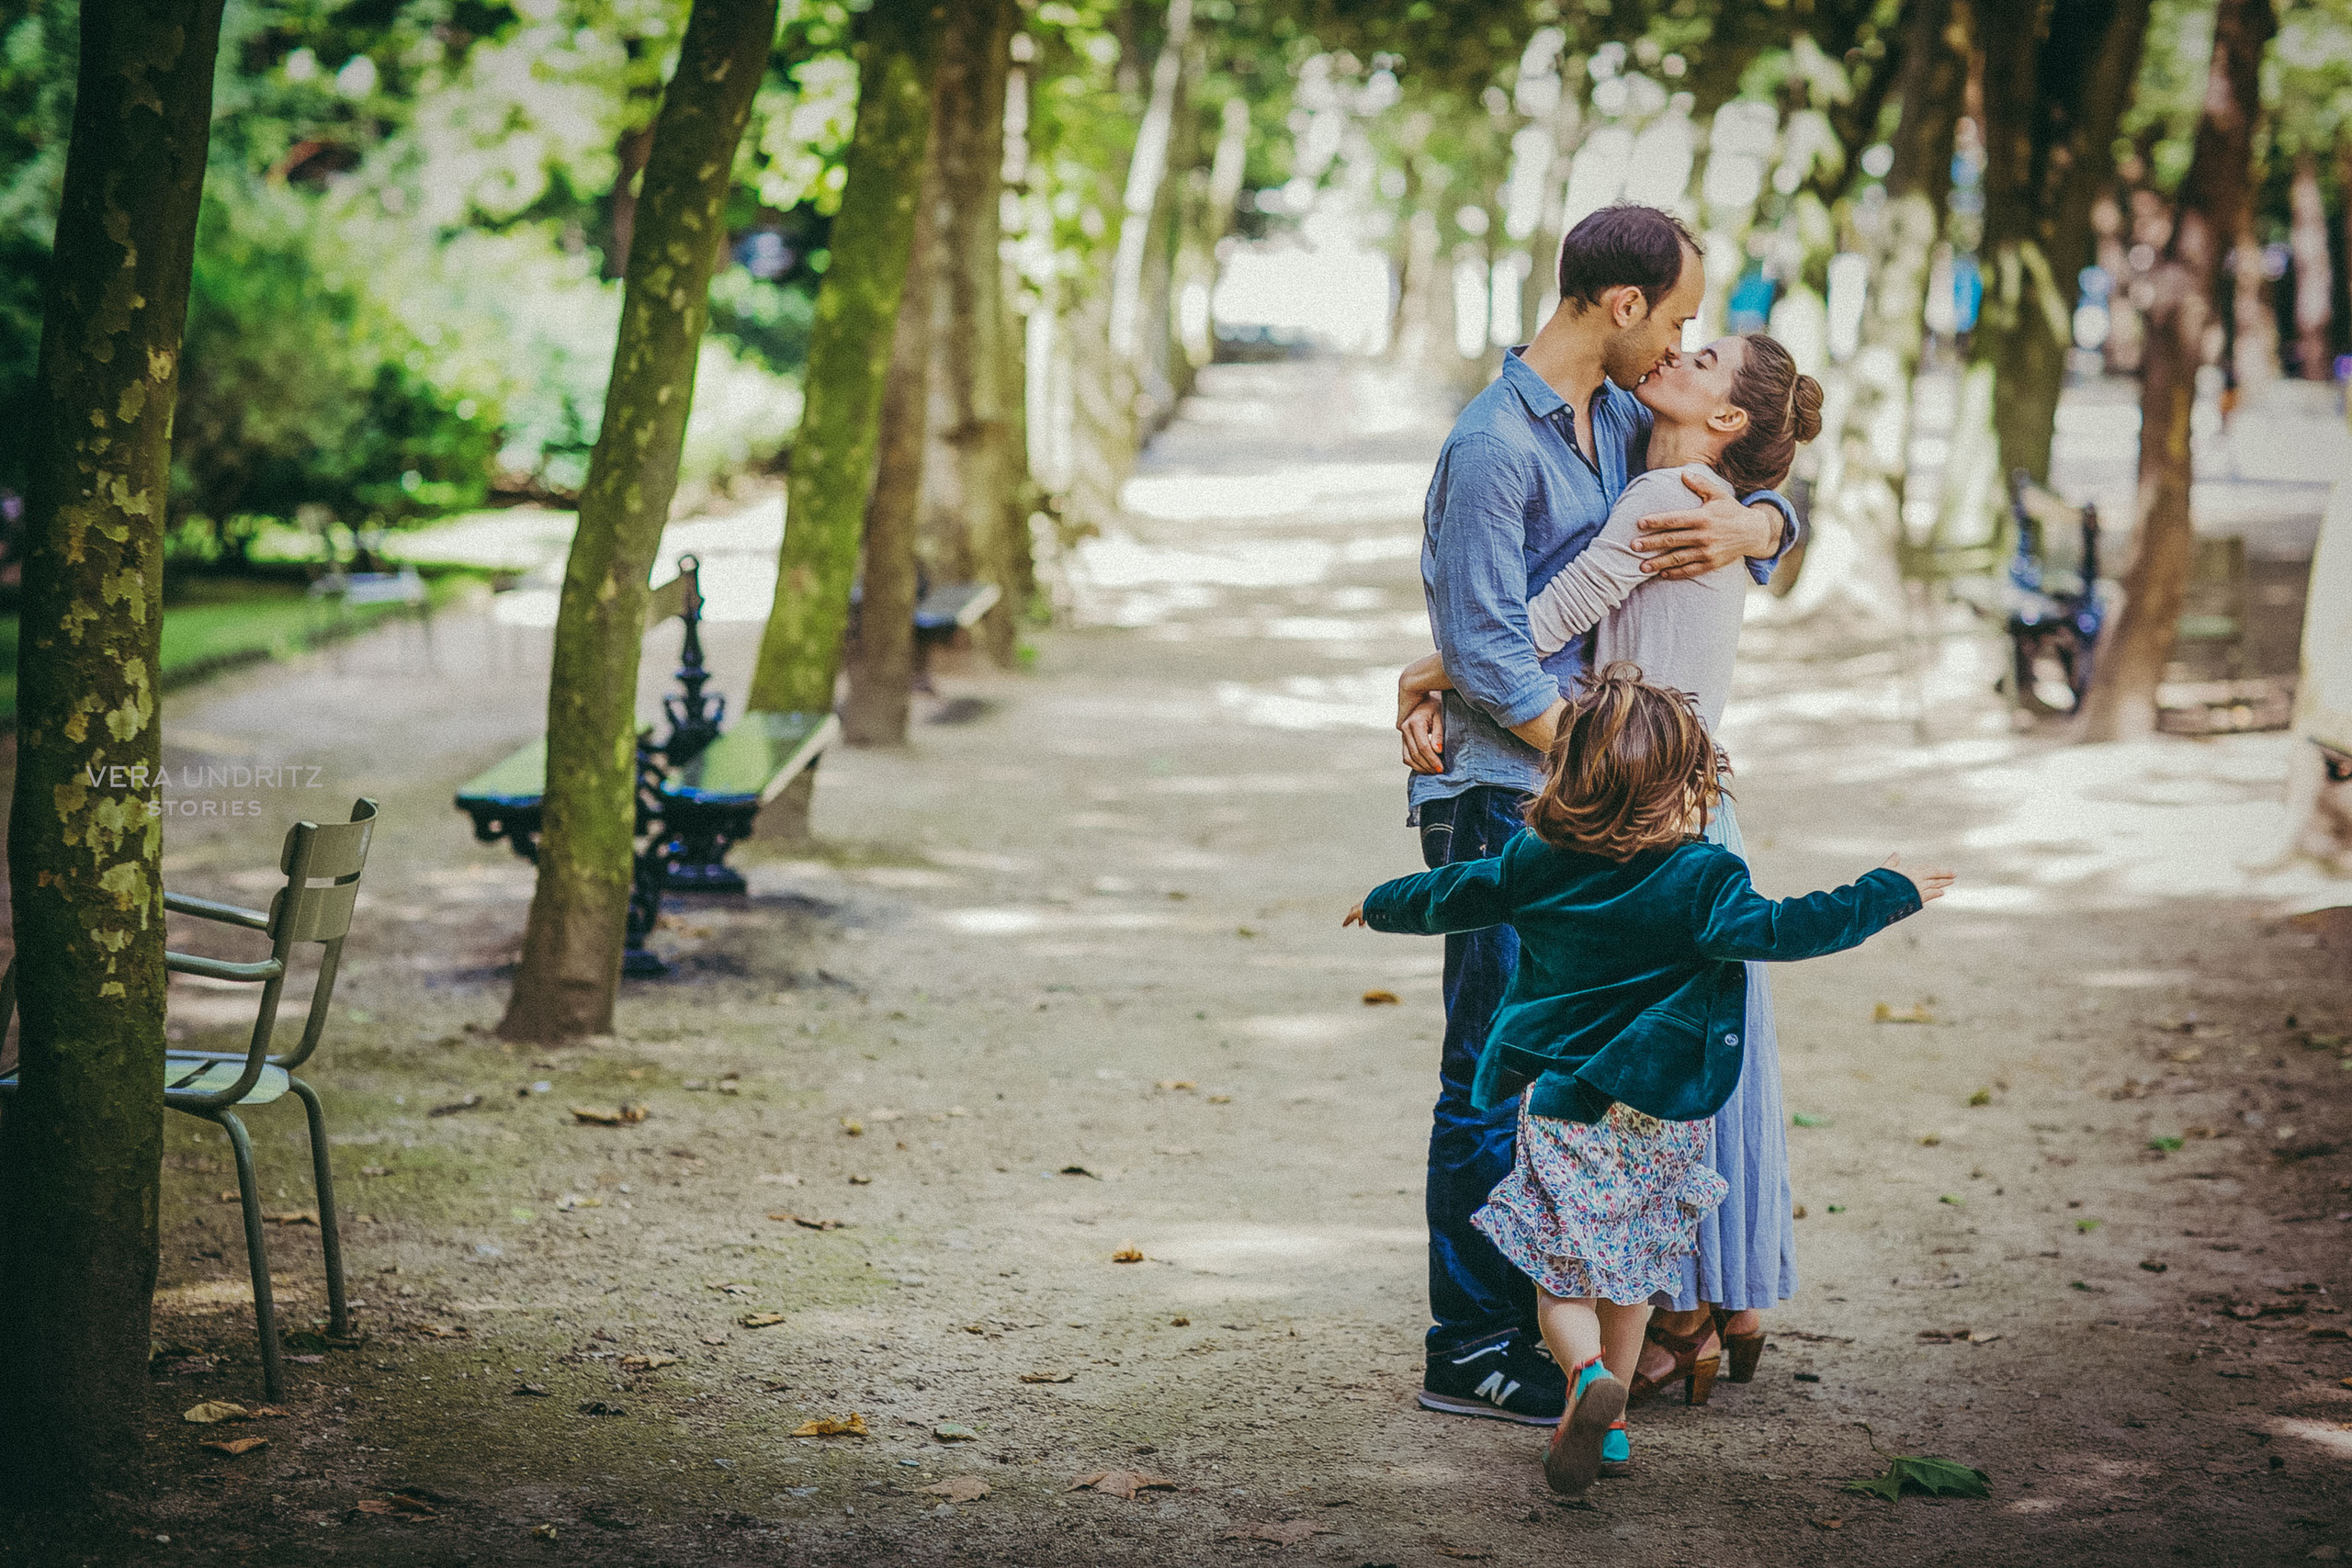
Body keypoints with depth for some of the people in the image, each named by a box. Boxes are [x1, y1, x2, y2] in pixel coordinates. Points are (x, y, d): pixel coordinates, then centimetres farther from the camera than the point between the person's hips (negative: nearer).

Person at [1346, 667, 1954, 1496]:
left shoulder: (1532, 861, -1)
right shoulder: (1700, 879, -14)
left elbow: (1445, 896, 12)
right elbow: (1774, 930, -23)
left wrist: (1381, 905, 33)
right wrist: (1887, 894, -14)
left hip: (1558, 1108, 1)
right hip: (1654, 1116, -1)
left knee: (1562, 1275, 6)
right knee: (1632, 1268, 18)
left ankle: (1588, 1374, -22)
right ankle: (1609, 1425, 23)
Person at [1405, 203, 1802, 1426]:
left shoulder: (1620, 423, 11)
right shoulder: (1495, 445, -16)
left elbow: (1777, 506, 17)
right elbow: (1485, 652, -19)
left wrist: (1747, 526, -8)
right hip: (1502, 798, -9)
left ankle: (1526, 1315, 23)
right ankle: (1470, 1352, 4)